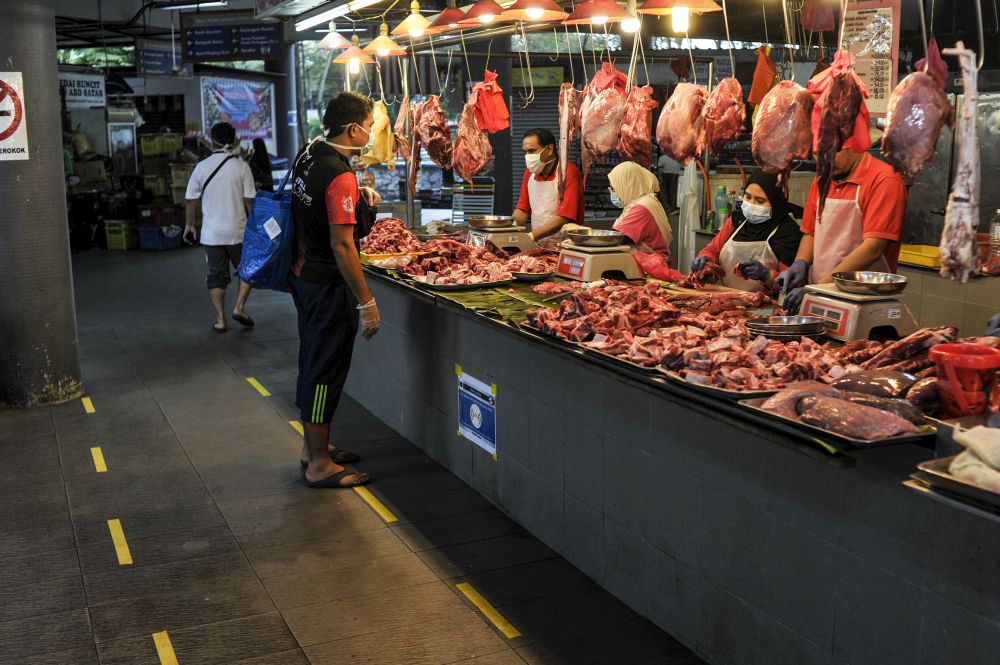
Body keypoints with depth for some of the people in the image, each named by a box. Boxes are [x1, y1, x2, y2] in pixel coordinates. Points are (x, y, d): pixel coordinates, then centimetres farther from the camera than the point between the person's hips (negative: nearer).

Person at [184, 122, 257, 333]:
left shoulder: (202, 167, -1)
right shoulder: (241, 167, -6)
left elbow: (192, 200, 4)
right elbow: (249, 200, -6)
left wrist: (189, 225, 17)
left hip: (211, 232, 2)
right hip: (237, 230, -2)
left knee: (216, 275, 10)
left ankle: (220, 320, 11)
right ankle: (239, 307, 5)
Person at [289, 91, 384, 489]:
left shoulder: (309, 155, 6)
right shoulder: (340, 176, -22)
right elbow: (342, 246, -25)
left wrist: (359, 193, 13)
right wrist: (367, 302, -21)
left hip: (303, 274, 10)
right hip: (328, 285, -10)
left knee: (313, 362, 18)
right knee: (326, 369, -1)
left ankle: (314, 446, 32)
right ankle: (319, 464, 9)